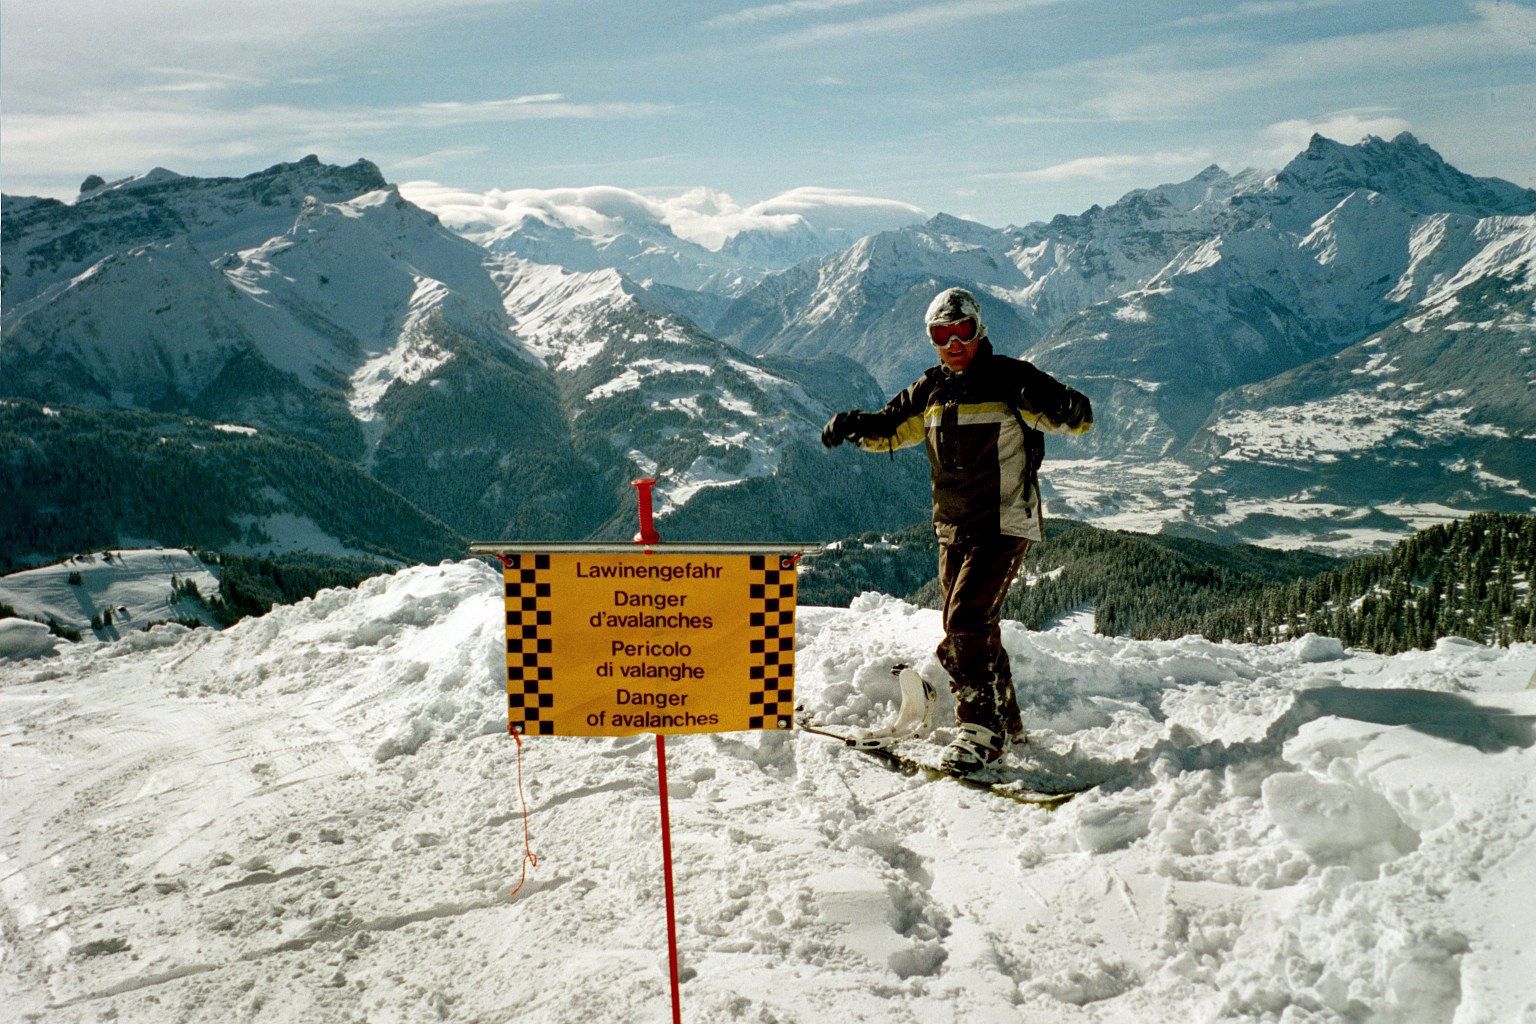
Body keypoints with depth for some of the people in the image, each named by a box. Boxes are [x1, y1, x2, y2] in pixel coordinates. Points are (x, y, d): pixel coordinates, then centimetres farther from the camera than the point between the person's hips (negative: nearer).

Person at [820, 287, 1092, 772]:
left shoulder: (1010, 379, -8)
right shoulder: (931, 389, 10)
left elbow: (1081, 418, -13)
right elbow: (890, 429, 20)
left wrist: (1054, 404, -36)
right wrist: (855, 425, -2)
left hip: (1004, 525, -7)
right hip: (953, 530, 7)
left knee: (966, 620, -18)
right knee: (976, 625, 13)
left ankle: (981, 727, -12)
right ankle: (1007, 722, 26)